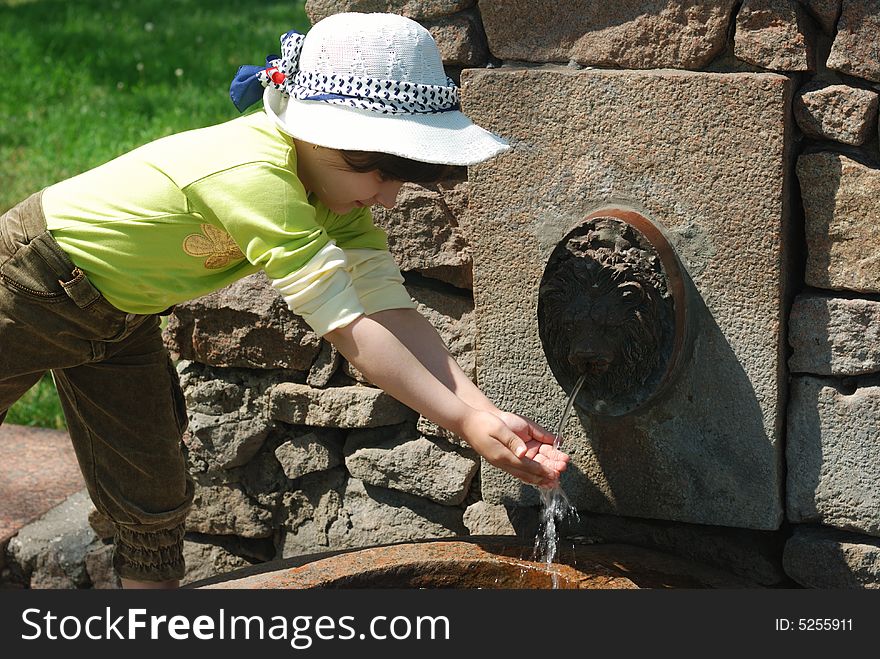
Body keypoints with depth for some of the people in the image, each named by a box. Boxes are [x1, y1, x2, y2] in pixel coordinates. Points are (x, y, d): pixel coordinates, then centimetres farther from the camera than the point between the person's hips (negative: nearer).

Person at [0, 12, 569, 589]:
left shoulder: (334, 193, -12)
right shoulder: (253, 174, -39)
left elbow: (390, 308, -20)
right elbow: (347, 325, -40)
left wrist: (485, 411, -31)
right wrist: (464, 422, -41)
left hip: (120, 317, 8)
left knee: (154, 498, 7)